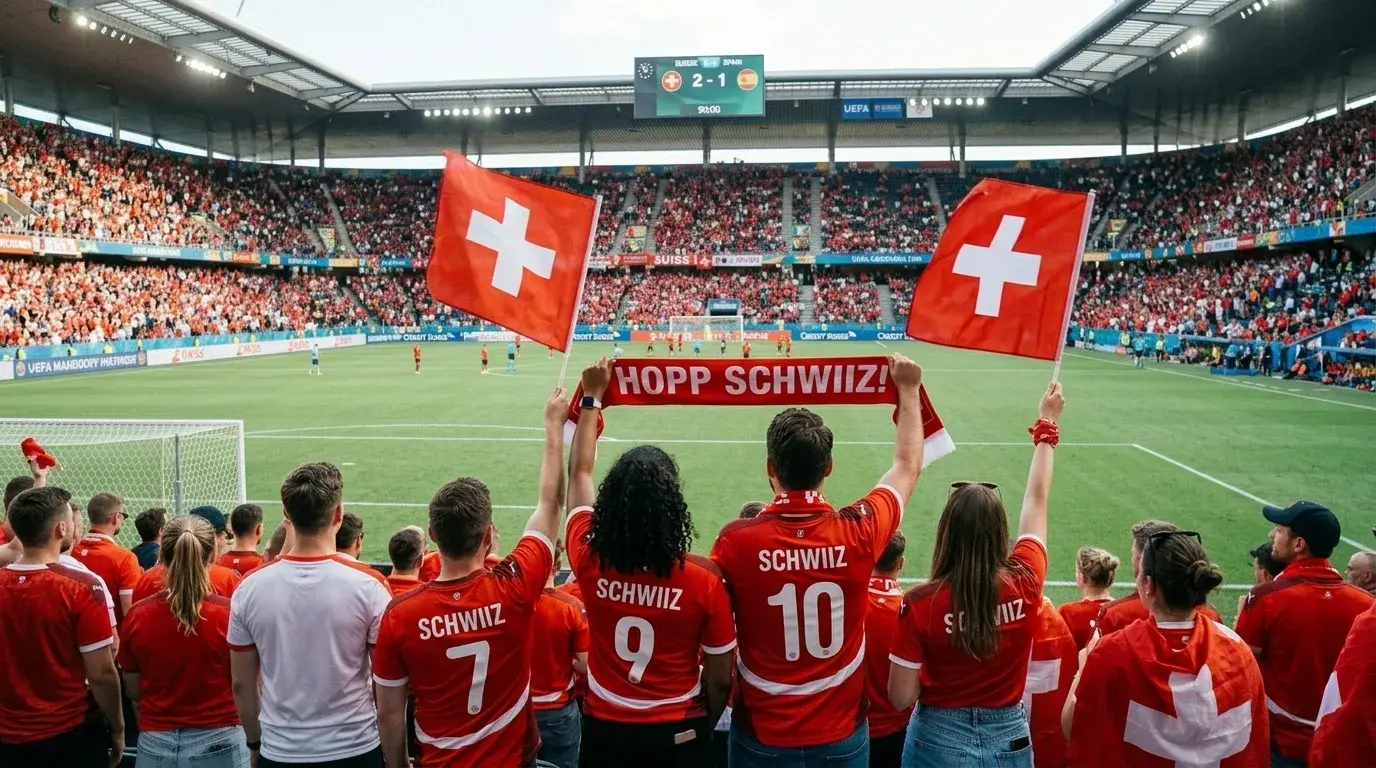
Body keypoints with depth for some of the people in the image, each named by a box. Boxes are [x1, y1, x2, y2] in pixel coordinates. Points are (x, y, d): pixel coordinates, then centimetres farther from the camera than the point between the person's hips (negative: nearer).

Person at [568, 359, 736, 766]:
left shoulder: (590, 562, -18)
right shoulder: (704, 579, -23)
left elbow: (579, 472, 0)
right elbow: (719, 680, -12)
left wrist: (591, 398, 8)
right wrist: (704, 728, 9)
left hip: (604, 730, 2)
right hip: (678, 734, -2)